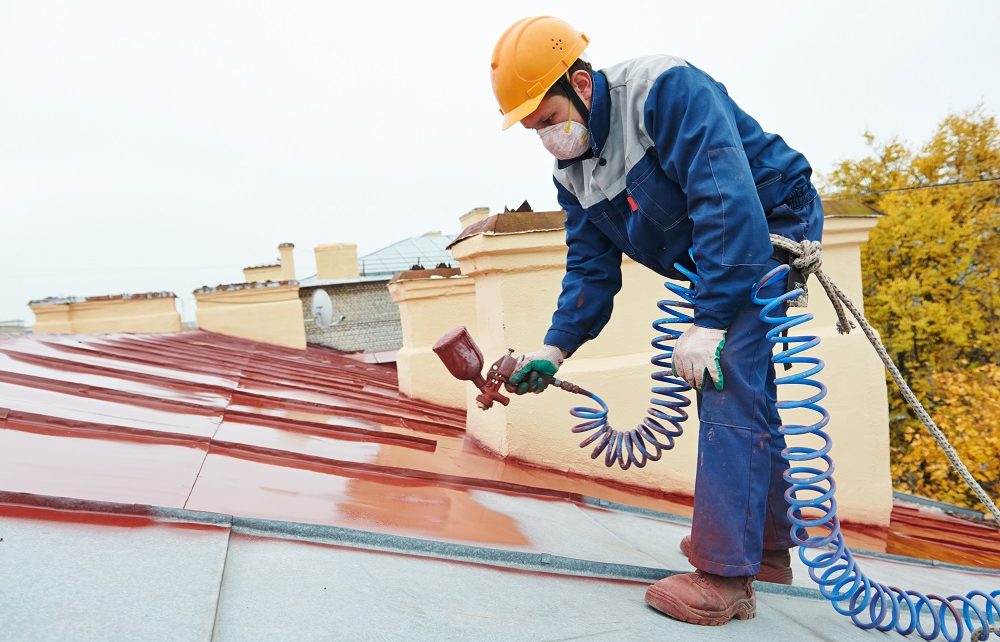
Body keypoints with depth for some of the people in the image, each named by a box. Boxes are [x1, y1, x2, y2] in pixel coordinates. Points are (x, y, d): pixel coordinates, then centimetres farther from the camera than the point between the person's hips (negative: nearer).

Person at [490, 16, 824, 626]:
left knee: (729, 388, -19)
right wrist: (554, 348, -12)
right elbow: (591, 269, 2)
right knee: (742, 393, 13)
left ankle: (726, 577, -13)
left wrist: (708, 323, -36)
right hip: (712, 261, 9)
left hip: (773, 226, -9)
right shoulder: (572, 173, 1)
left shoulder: (667, 90, -25)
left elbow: (727, 197, -33)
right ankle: (768, 545, 27)